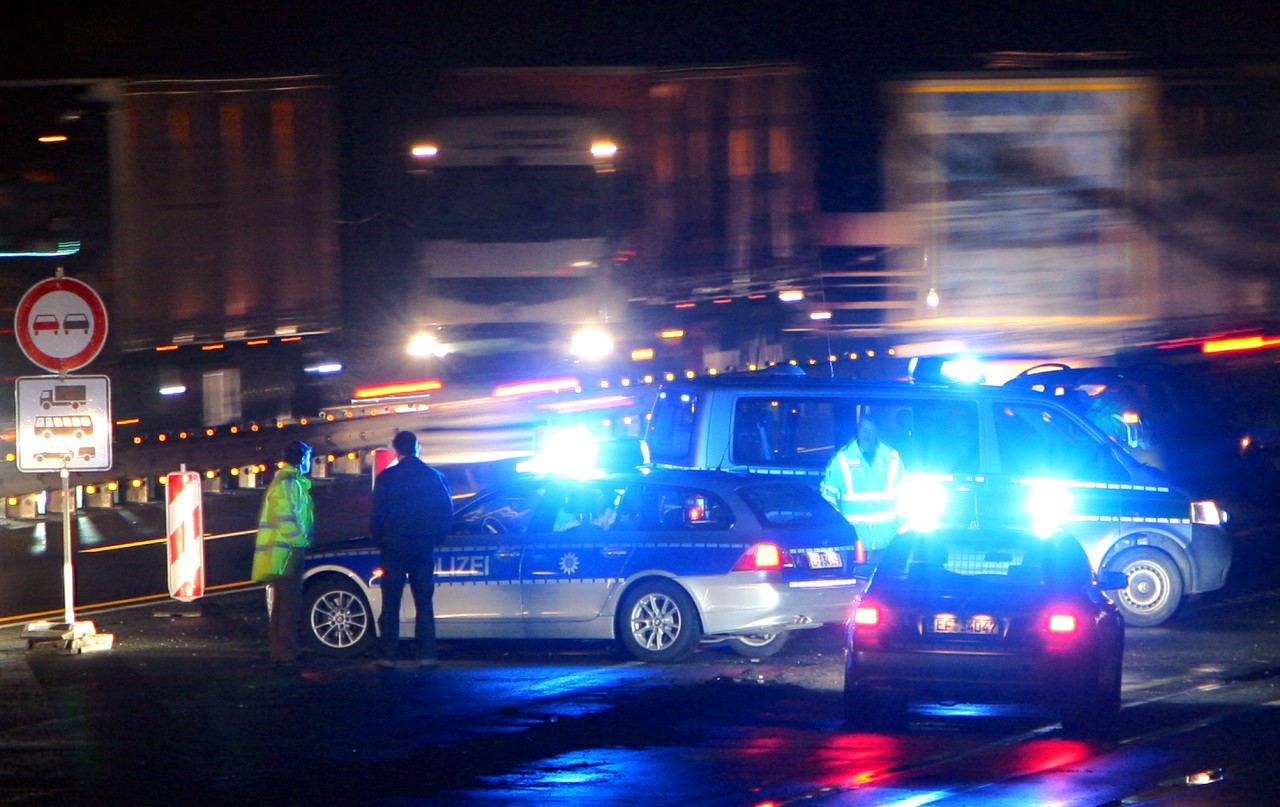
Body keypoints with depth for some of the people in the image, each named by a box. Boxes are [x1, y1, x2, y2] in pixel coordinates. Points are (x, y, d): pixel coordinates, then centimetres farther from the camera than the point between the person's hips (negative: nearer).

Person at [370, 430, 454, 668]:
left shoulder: (387, 477, -6)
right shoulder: (435, 477, 3)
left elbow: (378, 514, -5)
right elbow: (447, 513, 6)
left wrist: (378, 538, 10)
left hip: (395, 547, -2)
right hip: (424, 548, 2)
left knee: (391, 605, 1)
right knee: (424, 604, 6)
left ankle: (387, 655, -3)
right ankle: (427, 655, -1)